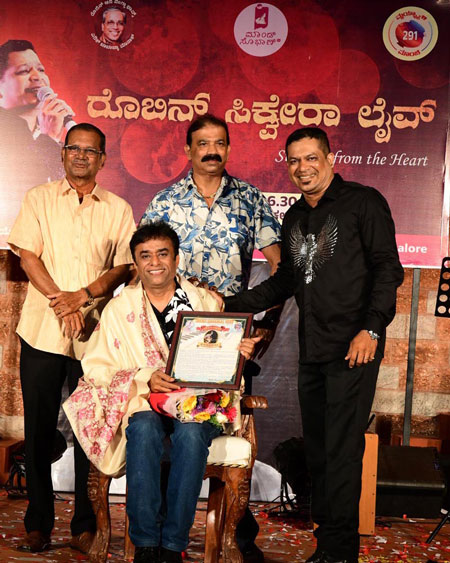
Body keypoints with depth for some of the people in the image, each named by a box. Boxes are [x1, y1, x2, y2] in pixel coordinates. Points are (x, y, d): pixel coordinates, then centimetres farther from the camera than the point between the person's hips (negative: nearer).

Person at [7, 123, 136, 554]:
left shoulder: (118, 209, 10)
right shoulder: (38, 199, 9)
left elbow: (125, 266, 4)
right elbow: (27, 256, 0)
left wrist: (83, 296, -11)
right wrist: (60, 300, -13)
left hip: (95, 334, 0)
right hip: (42, 330, 0)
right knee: (39, 428, 5)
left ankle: (85, 525, 16)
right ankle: (38, 523, 18)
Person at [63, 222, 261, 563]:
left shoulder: (207, 303, 12)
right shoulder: (119, 309, 11)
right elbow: (96, 368, 3)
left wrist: (241, 353, -8)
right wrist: (144, 379, -12)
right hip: (144, 404, 0)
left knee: (191, 433, -34)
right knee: (144, 429, -34)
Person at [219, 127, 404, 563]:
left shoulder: (363, 202, -2)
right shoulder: (294, 218, 17)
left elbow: (387, 268, -7)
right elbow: (285, 281, 23)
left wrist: (371, 329, -15)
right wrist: (231, 306, 15)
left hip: (353, 348, -7)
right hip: (312, 349, 7)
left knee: (341, 449, -5)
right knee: (316, 447, 10)